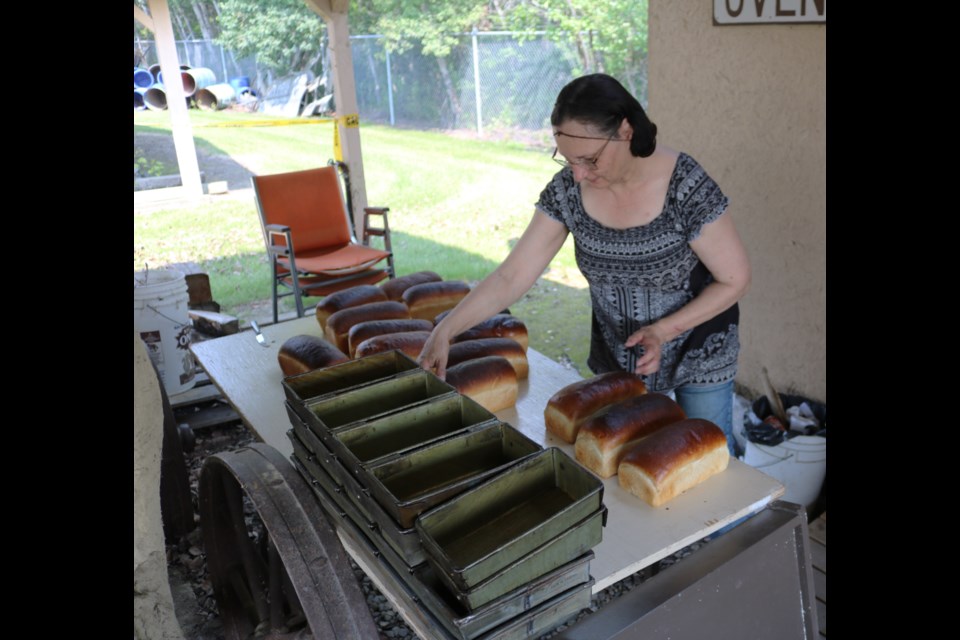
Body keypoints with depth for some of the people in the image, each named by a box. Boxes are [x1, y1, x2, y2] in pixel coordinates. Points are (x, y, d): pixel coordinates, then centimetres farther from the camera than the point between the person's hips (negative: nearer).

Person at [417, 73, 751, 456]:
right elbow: (512, 275, -15)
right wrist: (445, 330, -23)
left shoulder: (686, 187, -28)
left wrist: (663, 330, -27)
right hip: (617, 356, 3)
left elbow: (735, 279, -17)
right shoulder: (568, 189, -17)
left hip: (698, 352, -3)